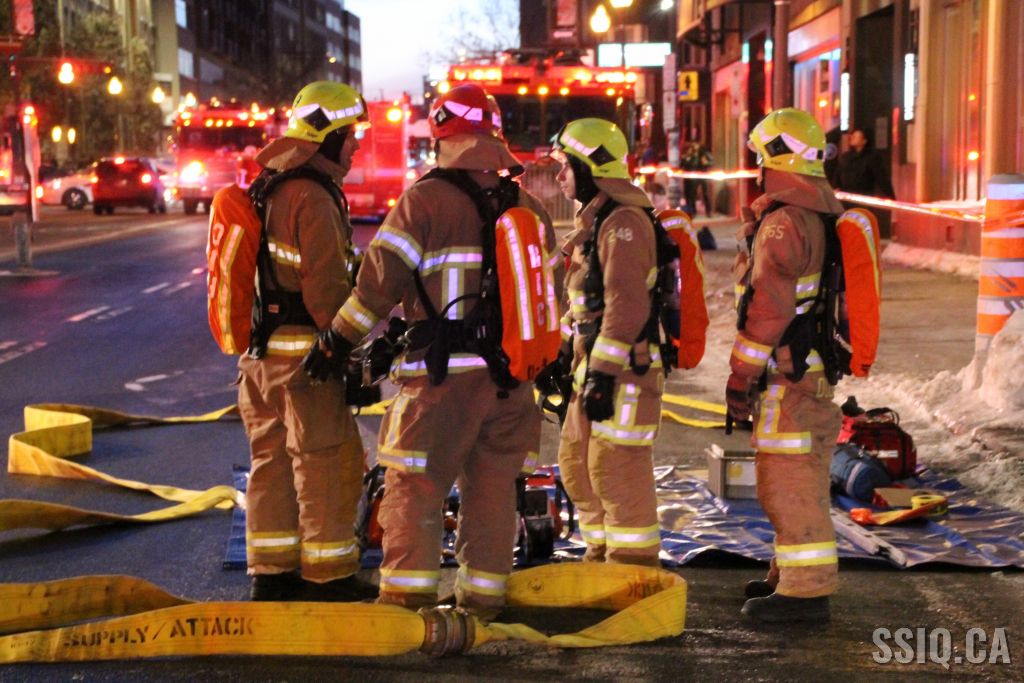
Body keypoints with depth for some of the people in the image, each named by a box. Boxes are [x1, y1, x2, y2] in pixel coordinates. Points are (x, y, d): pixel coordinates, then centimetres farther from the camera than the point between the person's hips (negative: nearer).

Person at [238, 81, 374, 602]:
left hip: (259, 351, 9)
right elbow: (326, 290, -20)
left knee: (272, 462, 14)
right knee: (328, 465, 1)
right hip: (303, 353, -9)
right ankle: (328, 576, 8)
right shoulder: (313, 198, -17)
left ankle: (271, 572, 22)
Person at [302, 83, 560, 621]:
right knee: (493, 489, 12)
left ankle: (407, 598, 2)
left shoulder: (424, 201, -8)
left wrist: (336, 342, 1)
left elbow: (379, 282, -9)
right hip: (510, 375, 6)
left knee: (414, 484, 2)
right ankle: (483, 596, 18)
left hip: (442, 374, -5)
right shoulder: (529, 208, 11)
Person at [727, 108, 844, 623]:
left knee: (788, 480, -5)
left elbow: (768, 310, -21)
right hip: (818, 369, 10)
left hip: (789, 375, -10)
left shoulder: (783, 222, -18)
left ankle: (806, 590, -1)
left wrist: (740, 378, -16)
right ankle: (795, 574, 28)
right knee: (804, 478, 17)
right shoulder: (824, 214, 15)